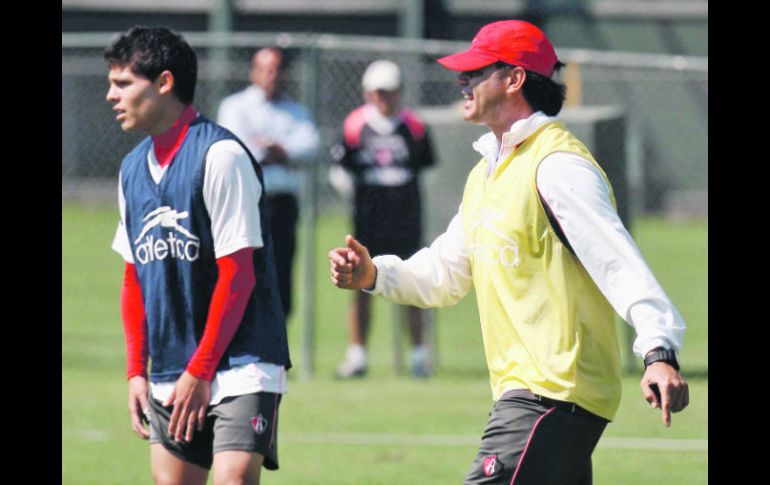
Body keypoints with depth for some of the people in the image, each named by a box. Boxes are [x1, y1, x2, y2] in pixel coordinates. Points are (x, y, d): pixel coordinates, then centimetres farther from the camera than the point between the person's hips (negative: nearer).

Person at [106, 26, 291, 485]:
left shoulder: (221, 156, -12)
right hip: (168, 375, 7)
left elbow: (237, 274, -15)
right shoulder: (134, 168, 11)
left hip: (241, 366, -7)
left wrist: (199, 371, -15)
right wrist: (136, 370, 9)